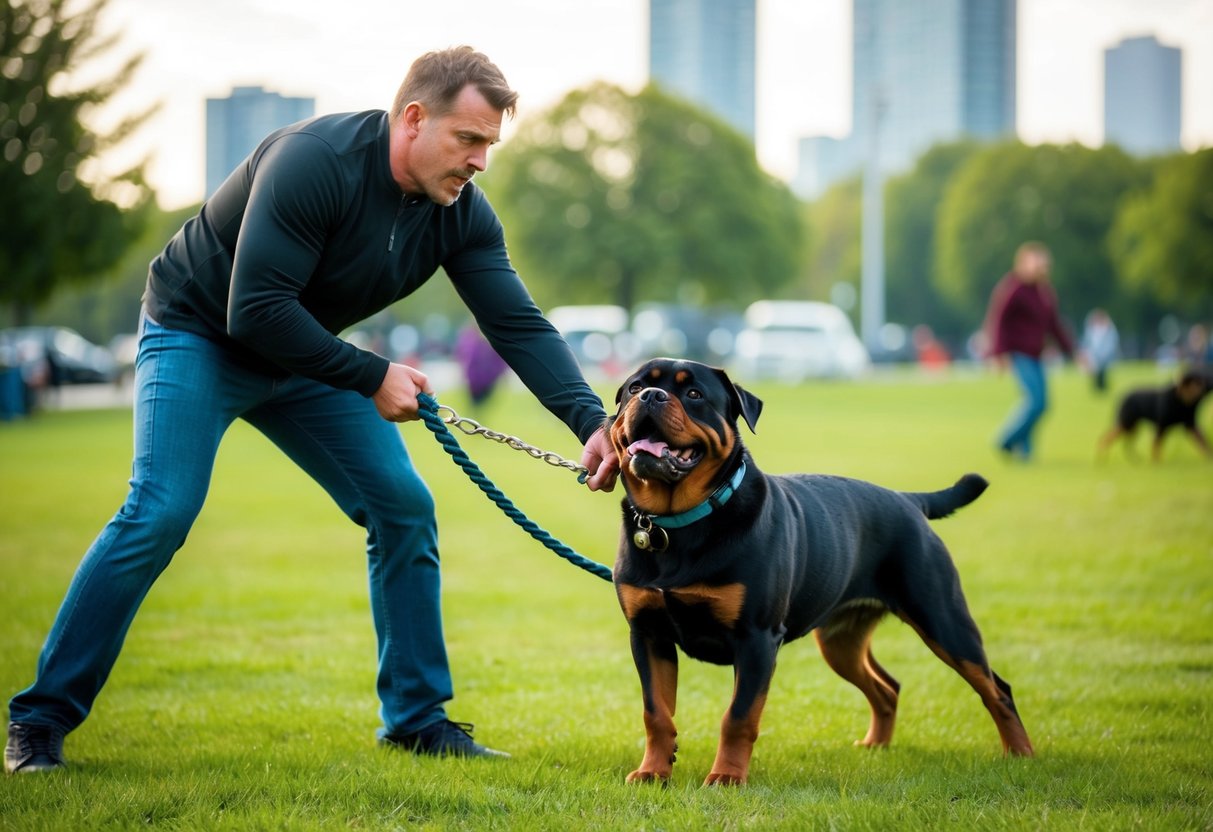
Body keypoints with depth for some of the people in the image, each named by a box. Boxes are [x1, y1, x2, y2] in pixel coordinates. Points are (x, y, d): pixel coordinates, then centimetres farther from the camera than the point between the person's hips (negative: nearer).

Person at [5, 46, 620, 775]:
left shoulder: (461, 214, -11)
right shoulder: (314, 162, -32)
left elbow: (520, 325, -13)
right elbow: (255, 310, -34)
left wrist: (591, 421, -26)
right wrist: (370, 378, -29)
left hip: (305, 355, 7)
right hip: (197, 333, -7)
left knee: (404, 507, -4)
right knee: (159, 512, -21)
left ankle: (417, 716, 8)